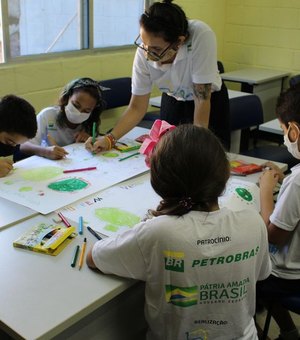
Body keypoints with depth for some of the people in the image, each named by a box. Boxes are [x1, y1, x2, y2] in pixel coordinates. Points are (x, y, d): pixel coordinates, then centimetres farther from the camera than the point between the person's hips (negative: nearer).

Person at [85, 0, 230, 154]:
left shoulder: (201, 36, -37)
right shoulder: (143, 53, -27)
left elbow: (202, 99, -32)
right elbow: (137, 108, -17)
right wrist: (109, 139, -30)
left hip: (210, 101, -2)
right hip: (173, 100, 2)